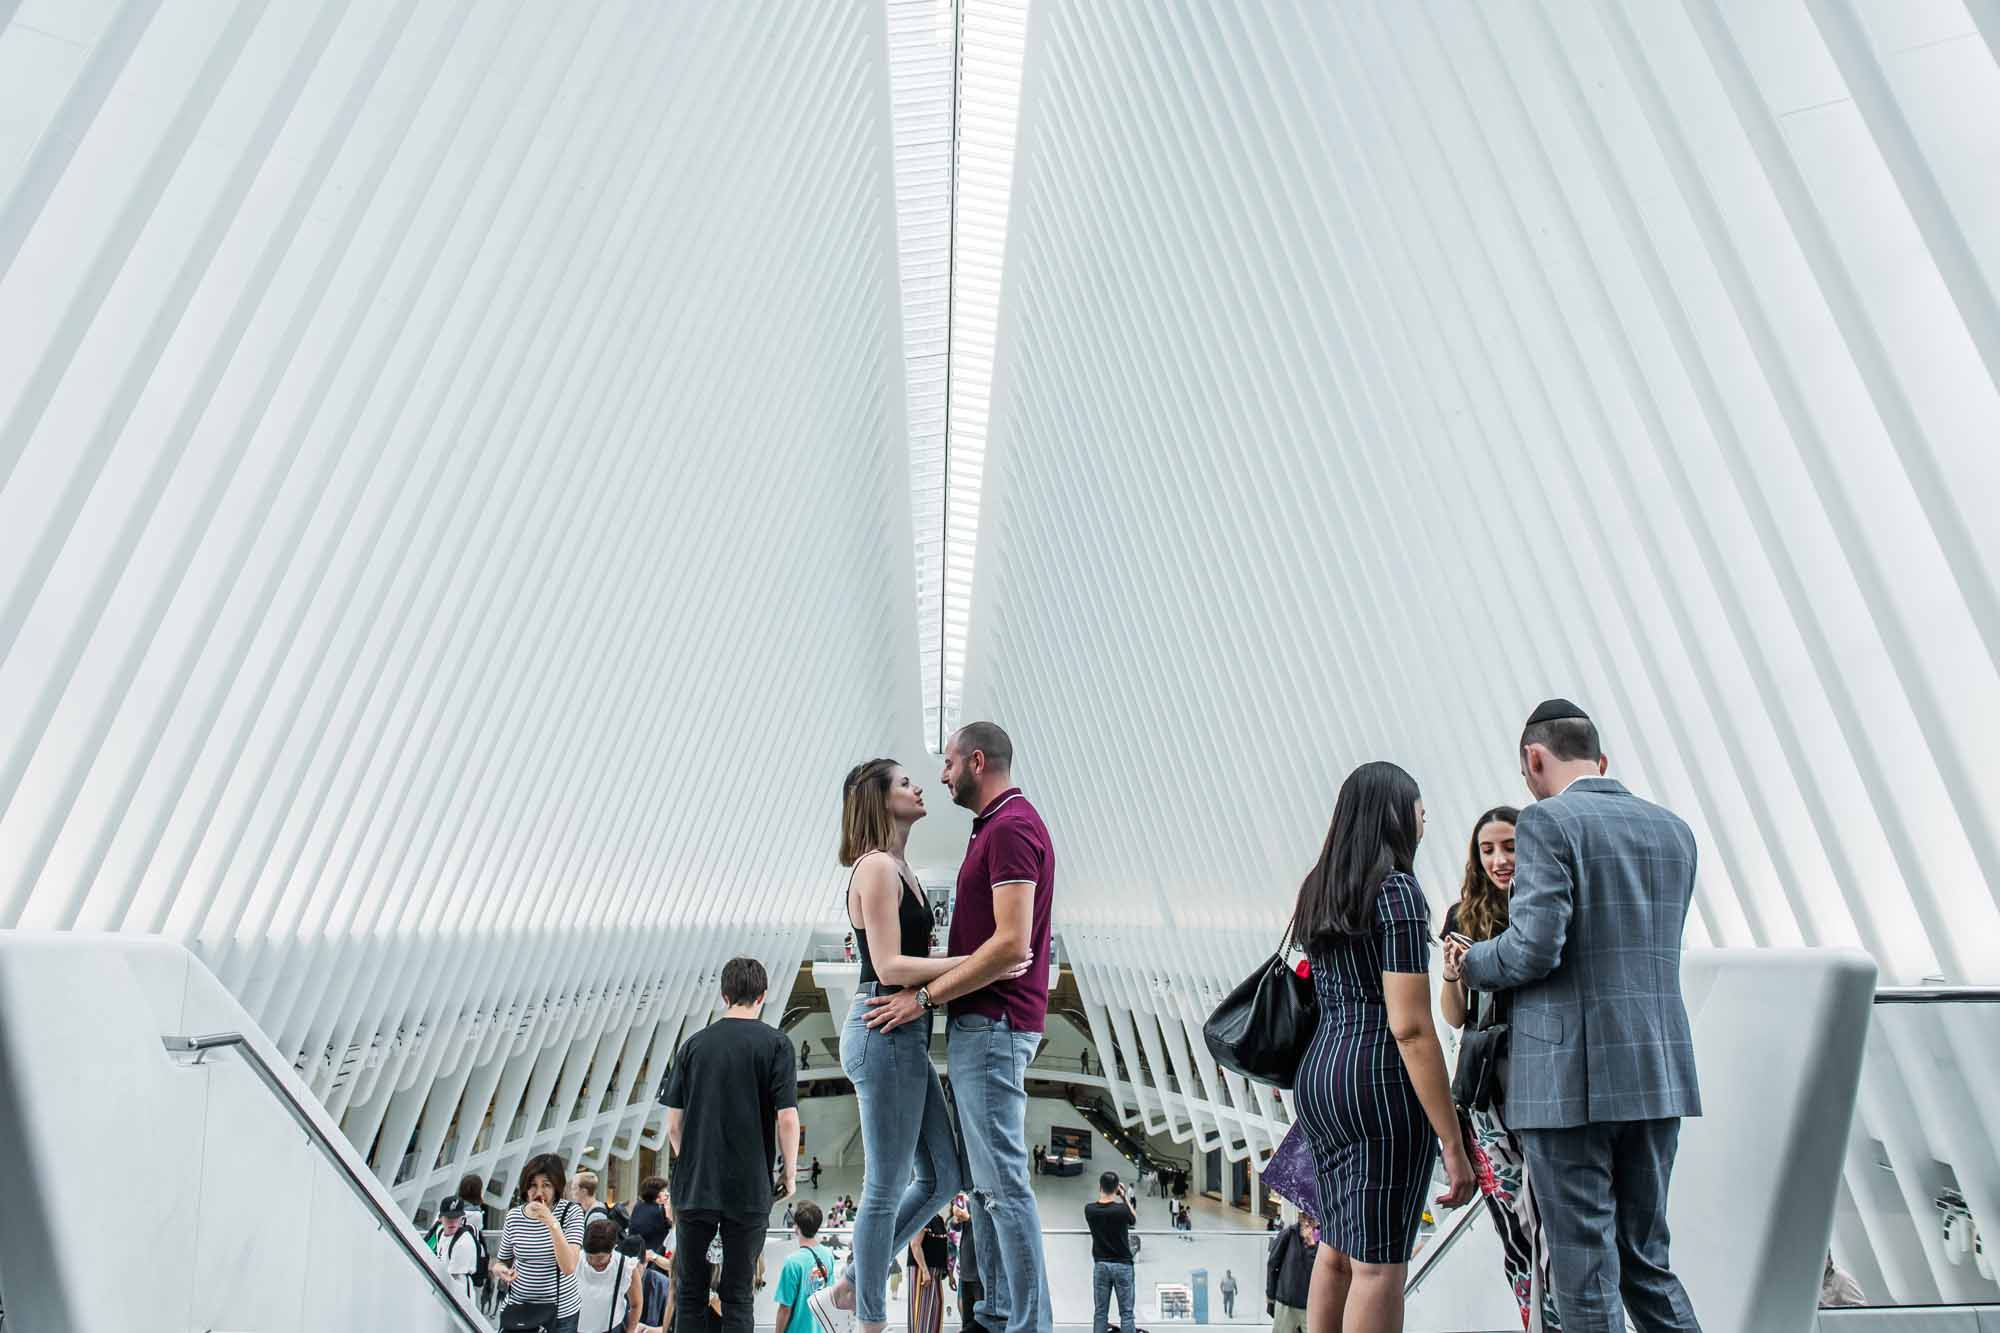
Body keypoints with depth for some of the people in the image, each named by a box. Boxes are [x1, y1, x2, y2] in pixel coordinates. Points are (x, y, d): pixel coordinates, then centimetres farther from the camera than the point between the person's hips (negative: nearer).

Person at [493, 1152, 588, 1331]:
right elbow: (501, 1261, 9)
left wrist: (551, 1223, -31)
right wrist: (499, 1269, -14)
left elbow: (569, 1267, -24)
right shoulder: (514, 1216, -6)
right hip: (517, 1309, 2)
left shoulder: (571, 1212, -14)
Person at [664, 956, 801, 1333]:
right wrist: (790, 1173, 3)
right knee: (737, 1296, 8)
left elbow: (673, 1123, 5)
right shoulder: (775, 1044, -6)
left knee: (690, 1292, 16)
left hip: (694, 1187, 2)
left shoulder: (694, 1044, 4)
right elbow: (787, 1119, -11)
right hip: (749, 1190, -2)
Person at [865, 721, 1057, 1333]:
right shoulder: (999, 825, 17)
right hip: (981, 1024, 11)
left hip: (993, 1025, -11)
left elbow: (1011, 944, -23)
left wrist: (926, 996, -17)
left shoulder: (1011, 827, -16)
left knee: (1002, 1181, -3)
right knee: (984, 1178, 16)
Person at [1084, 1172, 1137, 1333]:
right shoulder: (1122, 1209, -15)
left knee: (1100, 1313, 8)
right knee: (1127, 1313, 3)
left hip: (1100, 1265, 3)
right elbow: (1134, 1219, 7)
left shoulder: (1089, 1209, -7)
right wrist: (1124, 1197, 6)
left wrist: (1102, 1193, 9)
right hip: (1122, 1265, -3)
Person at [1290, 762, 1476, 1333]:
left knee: (1336, 1248, 19)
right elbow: (1410, 1027, -17)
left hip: (1318, 1074, 8)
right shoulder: (1397, 890, -12)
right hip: (1380, 1079, -8)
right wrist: (1453, 1142, -13)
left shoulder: (1316, 891, 12)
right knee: (1379, 1264, 2)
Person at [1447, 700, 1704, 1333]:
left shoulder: (1548, 821, -11)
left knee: (1586, 1274, 6)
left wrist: (1471, 963, 0)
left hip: (1570, 1077, -7)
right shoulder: (1673, 829, 11)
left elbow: (1535, 947, -20)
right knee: (1645, 1258, 21)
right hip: (1657, 1072, 7)